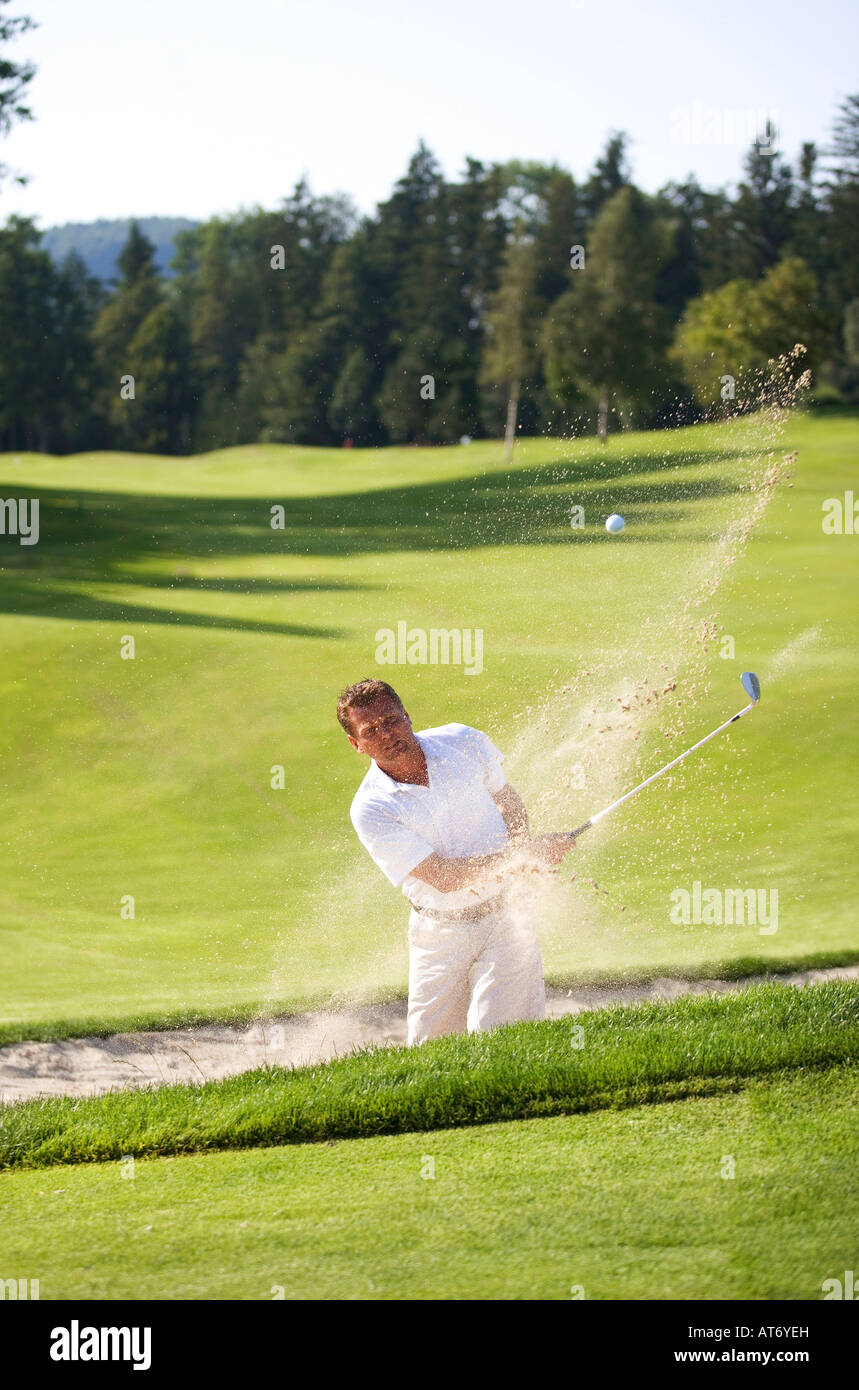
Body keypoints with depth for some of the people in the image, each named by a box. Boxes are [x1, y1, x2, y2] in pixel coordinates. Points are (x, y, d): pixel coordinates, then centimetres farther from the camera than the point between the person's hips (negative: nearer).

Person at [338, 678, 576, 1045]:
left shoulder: (464, 742, -5)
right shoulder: (370, 809, -17)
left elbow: (508, 799, 16)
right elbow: (445, 877, -23)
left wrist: (521, 842, -5)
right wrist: (526, 854, -27)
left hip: (504, 915, 1)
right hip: (440, 930, -1)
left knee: (497, 1040, -13)